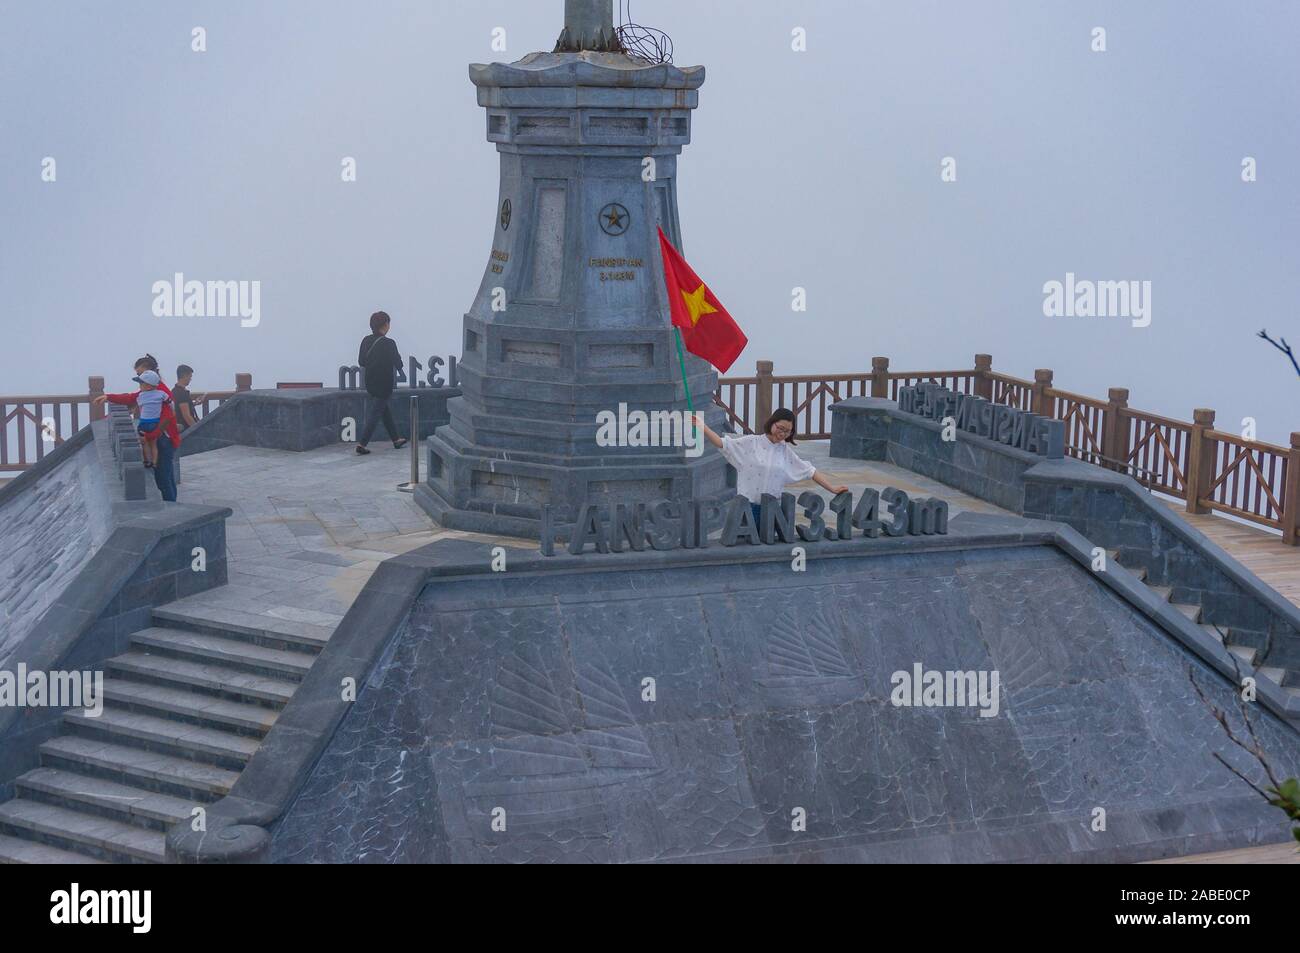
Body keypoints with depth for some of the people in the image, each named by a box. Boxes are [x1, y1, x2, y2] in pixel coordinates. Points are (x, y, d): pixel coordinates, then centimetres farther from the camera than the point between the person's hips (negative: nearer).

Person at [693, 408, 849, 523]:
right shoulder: (751, 443, -3)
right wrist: (701, 426, -19)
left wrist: (833, 489, 5)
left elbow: (810, 471, 9)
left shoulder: (786, 452, 7)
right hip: (747, 506, -3)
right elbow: (721, 443, -8)